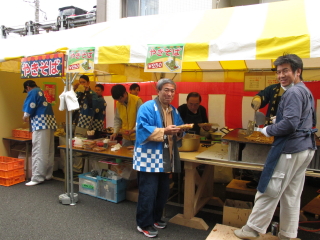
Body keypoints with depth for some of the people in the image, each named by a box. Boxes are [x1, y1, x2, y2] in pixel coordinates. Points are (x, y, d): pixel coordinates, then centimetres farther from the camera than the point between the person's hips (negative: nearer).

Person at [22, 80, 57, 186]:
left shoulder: (32, 92, 0)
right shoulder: (42, 92, 25)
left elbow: (30, 107, -10)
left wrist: (25, 116, 7)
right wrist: (28, 116, 26)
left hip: (40, 122, -9)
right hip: (50, 121, 9)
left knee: (38, 151, -8)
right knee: (49, 151, 10)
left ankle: (37, 177, -7)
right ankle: (47, 174, 18)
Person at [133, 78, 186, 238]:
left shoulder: (174, 111, 13)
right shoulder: (147, 107, -11)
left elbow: (178, 131, 16)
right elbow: (143, 129, -22)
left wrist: (179, 131, -7)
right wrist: (164, 131, -30)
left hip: (165, 158, 8)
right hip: (149, 158, -8)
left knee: (163, 191, 16)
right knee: (148, 192, -1)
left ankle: (155, 218, 35)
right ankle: (144, 224, 15)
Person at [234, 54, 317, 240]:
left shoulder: (293, 92, -15)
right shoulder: (306, 91, 16)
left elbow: (290, 123, -25)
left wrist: (268, 131, -10)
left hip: (289, 149, -10)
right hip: (306, 148, 10)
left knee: (269, 191, 0)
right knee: (292, 195, 15)